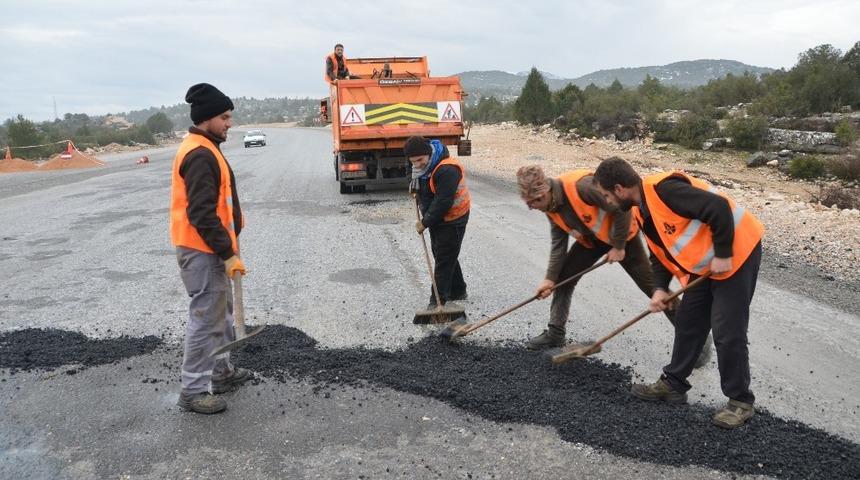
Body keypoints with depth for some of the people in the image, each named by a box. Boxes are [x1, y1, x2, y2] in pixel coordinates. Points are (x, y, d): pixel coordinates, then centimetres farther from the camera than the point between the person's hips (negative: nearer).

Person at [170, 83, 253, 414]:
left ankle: (222, 372, 33)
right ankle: (194, 391, 7)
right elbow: (202, 214, -25)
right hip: (203, 252, -11)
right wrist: (227, 253, -22)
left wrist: (226, 249, 22)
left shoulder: (204, 149, 14)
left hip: (209, 250, 11)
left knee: (221, 312, 20)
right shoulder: (200, 155, -20)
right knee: (206, 318, -3)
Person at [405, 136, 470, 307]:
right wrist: (415, 188, -2)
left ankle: (438, 300, 4)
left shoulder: (447, 170, -29)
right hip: (436, 219, 10)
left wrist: (425, 223, -23)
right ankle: (458, 291, 33)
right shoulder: (423, 166, 1)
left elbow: (443, 202, -30)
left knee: (444, 259, -4)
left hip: (453, 220, -10)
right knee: (442, 255, 18)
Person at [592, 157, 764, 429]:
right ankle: (673, 384, 27)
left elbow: (719, 208, -29)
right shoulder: (641, 211, 6)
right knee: (688, 323, 14)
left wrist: (723, 255, -23)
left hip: (736, 254, -10)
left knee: (728, 332, -4)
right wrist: (661, 288, 0)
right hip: (706, 265, 10)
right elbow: (660, 252, 13)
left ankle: (740, 401, 11)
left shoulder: (664, 189, -26)